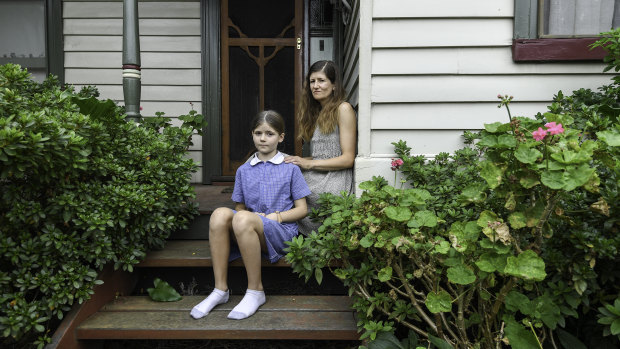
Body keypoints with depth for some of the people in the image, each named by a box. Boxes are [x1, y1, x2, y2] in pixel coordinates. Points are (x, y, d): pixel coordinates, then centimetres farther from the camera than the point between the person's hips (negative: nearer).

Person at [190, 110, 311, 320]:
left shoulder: (290, 169, 8)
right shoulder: (244, 171, 17)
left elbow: (302, 209, 6)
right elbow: (239, 207, 17)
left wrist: (277, 216, -10)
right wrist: (251, 216, -6)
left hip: (281, 232, -3)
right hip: (248, 231, 4)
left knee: (243, 219, -34)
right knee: (220, 214, -27)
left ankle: (255, 291, -19)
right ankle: (220, 289, -19)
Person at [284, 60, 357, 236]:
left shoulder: (343, 109, -2)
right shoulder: (316, 111, 23)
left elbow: (348, 159, -8)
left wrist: (309, 163, -12)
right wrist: (297, 161, 1)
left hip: (335, 178, -7)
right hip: (315, 175, 7)